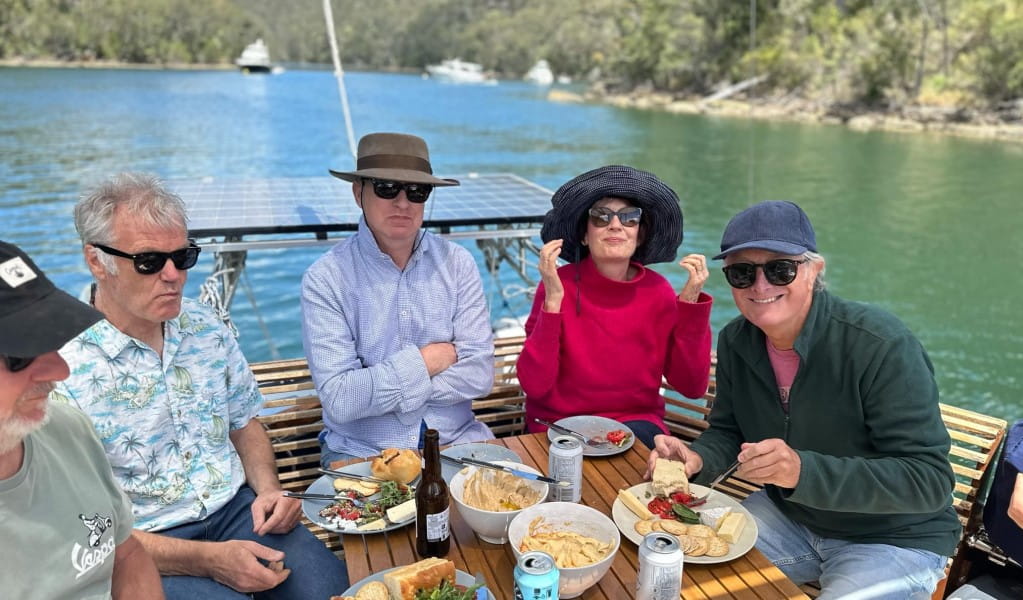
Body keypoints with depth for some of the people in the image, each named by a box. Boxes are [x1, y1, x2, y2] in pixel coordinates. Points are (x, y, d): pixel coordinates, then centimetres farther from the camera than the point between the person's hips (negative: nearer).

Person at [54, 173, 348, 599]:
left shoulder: (206, 327, 3)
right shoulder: (60, 369, -13)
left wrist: (268, 488, -3)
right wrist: (205, 560, -20)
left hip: (235, 508, 4)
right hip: (146, 545, -4)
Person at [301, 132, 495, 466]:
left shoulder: (458, 263, 1)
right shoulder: (326, 278, -7)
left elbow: (479, 375, -6)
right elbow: (338, 400, -14)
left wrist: (374, 390, -11)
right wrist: (426, 360, -8)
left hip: (456, 441, 2)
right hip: (362, 452, -1)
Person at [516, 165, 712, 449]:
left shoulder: (658, 290, -2)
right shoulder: (559, 285, -10)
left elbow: (692, 387, -5)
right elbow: (534, 386, -17)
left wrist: (690, 303, -14)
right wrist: (552, 300, -25)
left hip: (637, 423, 2)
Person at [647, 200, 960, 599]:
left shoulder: (881, 346, -27)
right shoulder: (735, 341, -8)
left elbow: (930, 479, -27)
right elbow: (728, 432, 4)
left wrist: (804, 470, -41)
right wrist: (697, 459, -20)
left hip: (893, 538, -4)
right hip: (787, 515, 5)